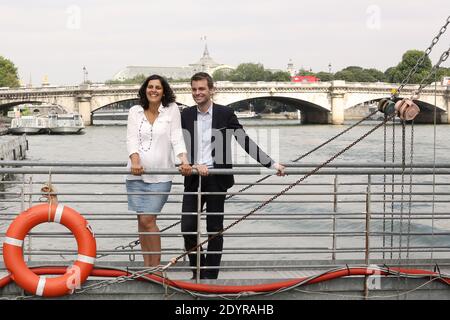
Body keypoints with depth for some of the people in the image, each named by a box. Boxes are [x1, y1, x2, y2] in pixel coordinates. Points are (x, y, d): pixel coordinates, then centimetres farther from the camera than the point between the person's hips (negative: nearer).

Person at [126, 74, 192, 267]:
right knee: (141, 219, 7)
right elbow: (131, 139, -2)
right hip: (137, 172, 3)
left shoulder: (172, 109, 2)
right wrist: (135, 161, -20)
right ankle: (147, 265, 16)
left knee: (148, 219, -10)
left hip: (160, 174, -3)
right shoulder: (135, 111, 7)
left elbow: (177, 137, -4)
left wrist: (184, 160, -20)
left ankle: (155, 266, 0)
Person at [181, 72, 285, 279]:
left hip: (217, 179, -2)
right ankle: (198, 270, 20)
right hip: (193, 179, 2)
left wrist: (272, 164, -6)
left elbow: (245, 141, -1)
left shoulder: (225, 114, -1)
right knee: (187, 227, 0)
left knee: (215, 229, 3)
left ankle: (210, 275, 13)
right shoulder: (185, 115, 6)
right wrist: (194, 165, -17)